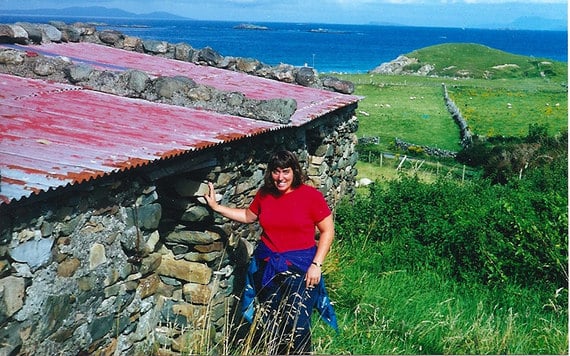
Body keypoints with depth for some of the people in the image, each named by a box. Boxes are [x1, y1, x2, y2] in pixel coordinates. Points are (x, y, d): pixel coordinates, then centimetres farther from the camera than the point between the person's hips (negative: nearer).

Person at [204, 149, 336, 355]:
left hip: (300, 268, -4)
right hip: (267, 266, 4)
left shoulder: (311, 196, -10)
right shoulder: (264, 195, 2)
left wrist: (316, 265, -11)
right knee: (271, 321, 11)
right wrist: (216, 207, 14)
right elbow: (248, 216, 20)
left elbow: (327, 231, -5)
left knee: (296, 324, -5)